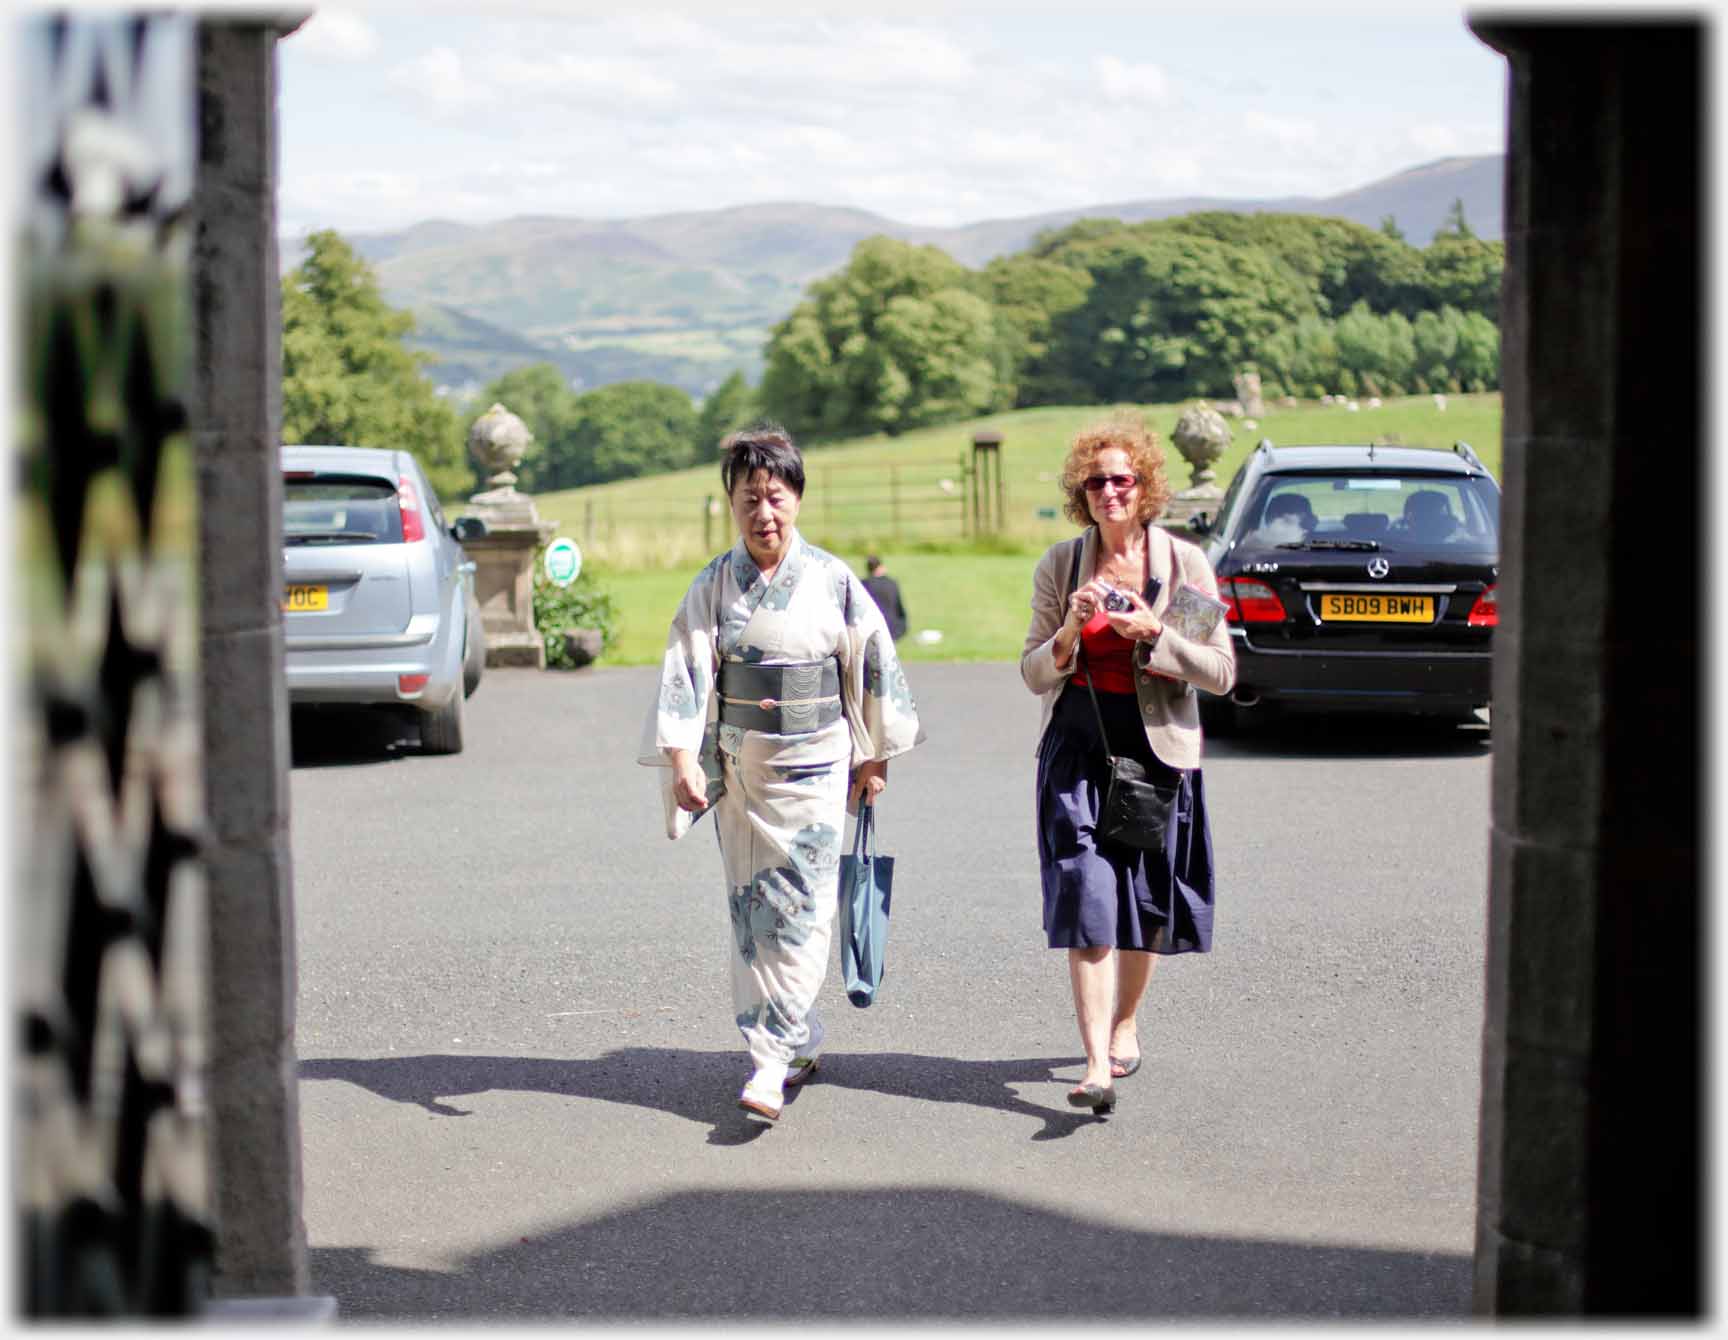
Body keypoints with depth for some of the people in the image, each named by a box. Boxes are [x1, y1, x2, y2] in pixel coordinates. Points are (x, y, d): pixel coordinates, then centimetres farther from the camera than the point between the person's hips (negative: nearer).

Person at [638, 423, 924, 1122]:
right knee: (751, 906, 7)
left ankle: (774, 1060, -10)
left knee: (799, 906, -9)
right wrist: (682, 761, -18)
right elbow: (685, 674, -7)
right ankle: (800, 1044, 22)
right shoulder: (712, 587, 0)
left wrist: (875, 757, 6)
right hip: (738, 764, 2)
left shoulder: (832, 580, -3)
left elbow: (873, 666, 4)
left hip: (813, 763, -2)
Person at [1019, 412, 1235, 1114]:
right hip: (1077, 749, 0)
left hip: (1157, 751, 0)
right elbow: (1034, 674, 5)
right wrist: (1071, 631, -14)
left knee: (1145, 903, 11)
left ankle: (1125, 1024, 36)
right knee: (1087, 899, -12)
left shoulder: (1185, 563, -1)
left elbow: (1221, 672, -3)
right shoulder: (1060, 565, 2)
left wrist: (1152, 632, -17)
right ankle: (1098, 1064, -17)